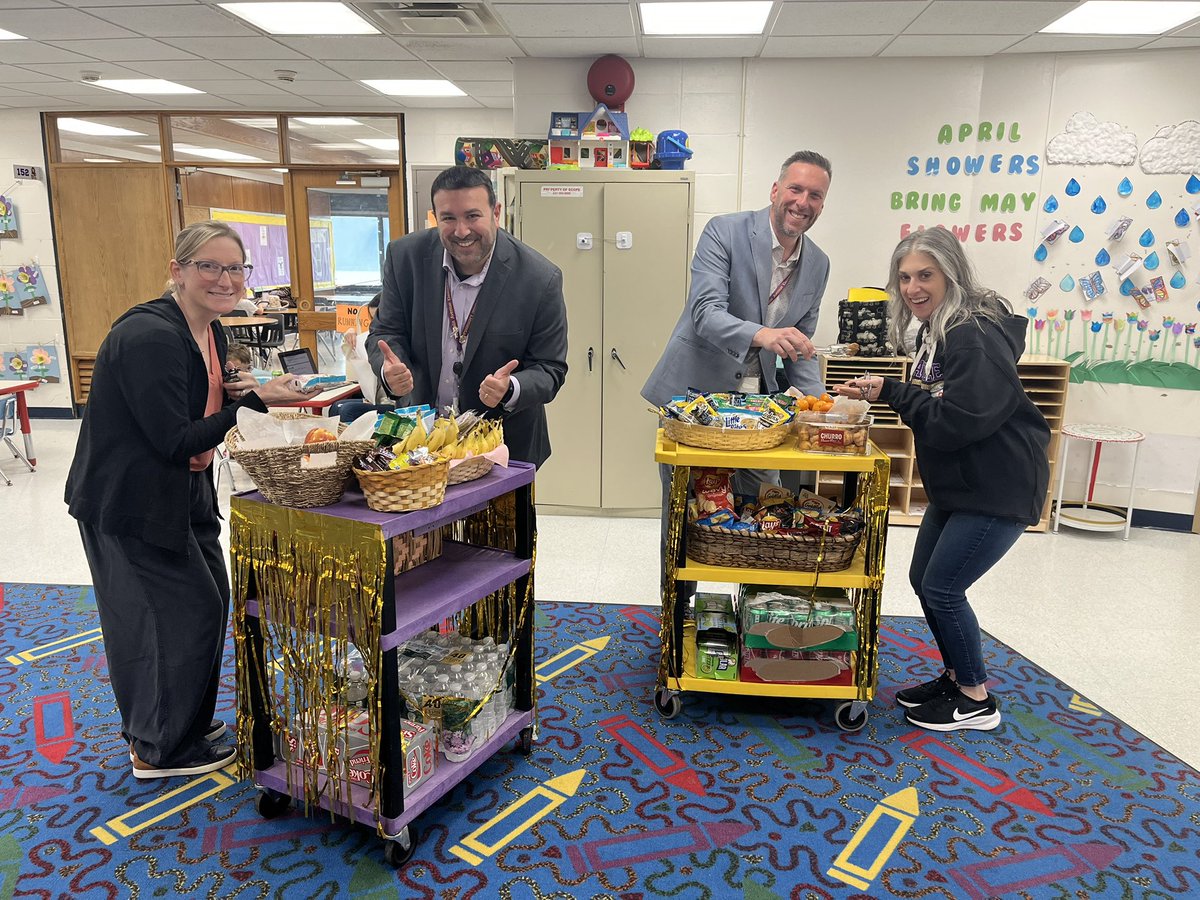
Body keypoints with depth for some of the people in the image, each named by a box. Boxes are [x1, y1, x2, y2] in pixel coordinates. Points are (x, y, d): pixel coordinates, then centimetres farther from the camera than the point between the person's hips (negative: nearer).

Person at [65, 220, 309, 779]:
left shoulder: (210, 331, 4)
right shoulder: (149, 337, -25)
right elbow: (175, 440, -26)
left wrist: (236, 392, -4)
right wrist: (253, 401, -27)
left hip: (183, 493, 9)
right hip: (130, 502, -9)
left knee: (209, 600, 16)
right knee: (180, 612, -1)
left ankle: (181, 721, 38)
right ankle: (159, 749, 21)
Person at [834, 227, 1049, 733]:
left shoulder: (976, 336, -22)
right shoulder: (934, 332, 8)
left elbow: (958, 420, -26)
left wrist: (891, 393, -23)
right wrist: (881, 394, -1)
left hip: (998, 488, -10)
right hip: (957, 483, 10)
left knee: (942, 588, -5)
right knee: (924, 579, 14)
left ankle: (976, 701, 15)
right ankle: (956, 676, 32)